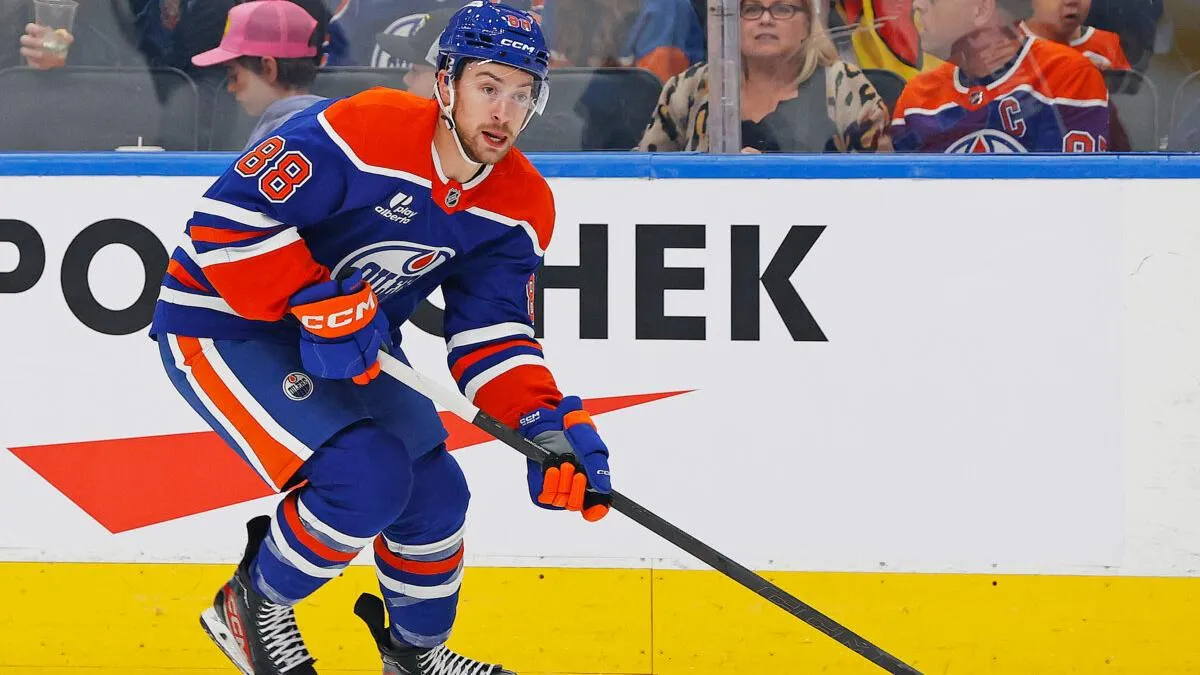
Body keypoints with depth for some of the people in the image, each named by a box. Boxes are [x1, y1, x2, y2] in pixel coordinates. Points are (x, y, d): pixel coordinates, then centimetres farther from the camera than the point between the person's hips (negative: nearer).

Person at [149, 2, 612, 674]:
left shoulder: (521, 206, -7)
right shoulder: (363, 132, -30)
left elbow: (492, 336, -8)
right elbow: (226, 218, -31)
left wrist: (547, 424, -24)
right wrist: (314, 305, -35)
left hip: (350, 340, 8)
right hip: (221, 321, -8)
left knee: (434, 490, 7)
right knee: (365, 477, -23)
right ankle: (252, 608, 2)